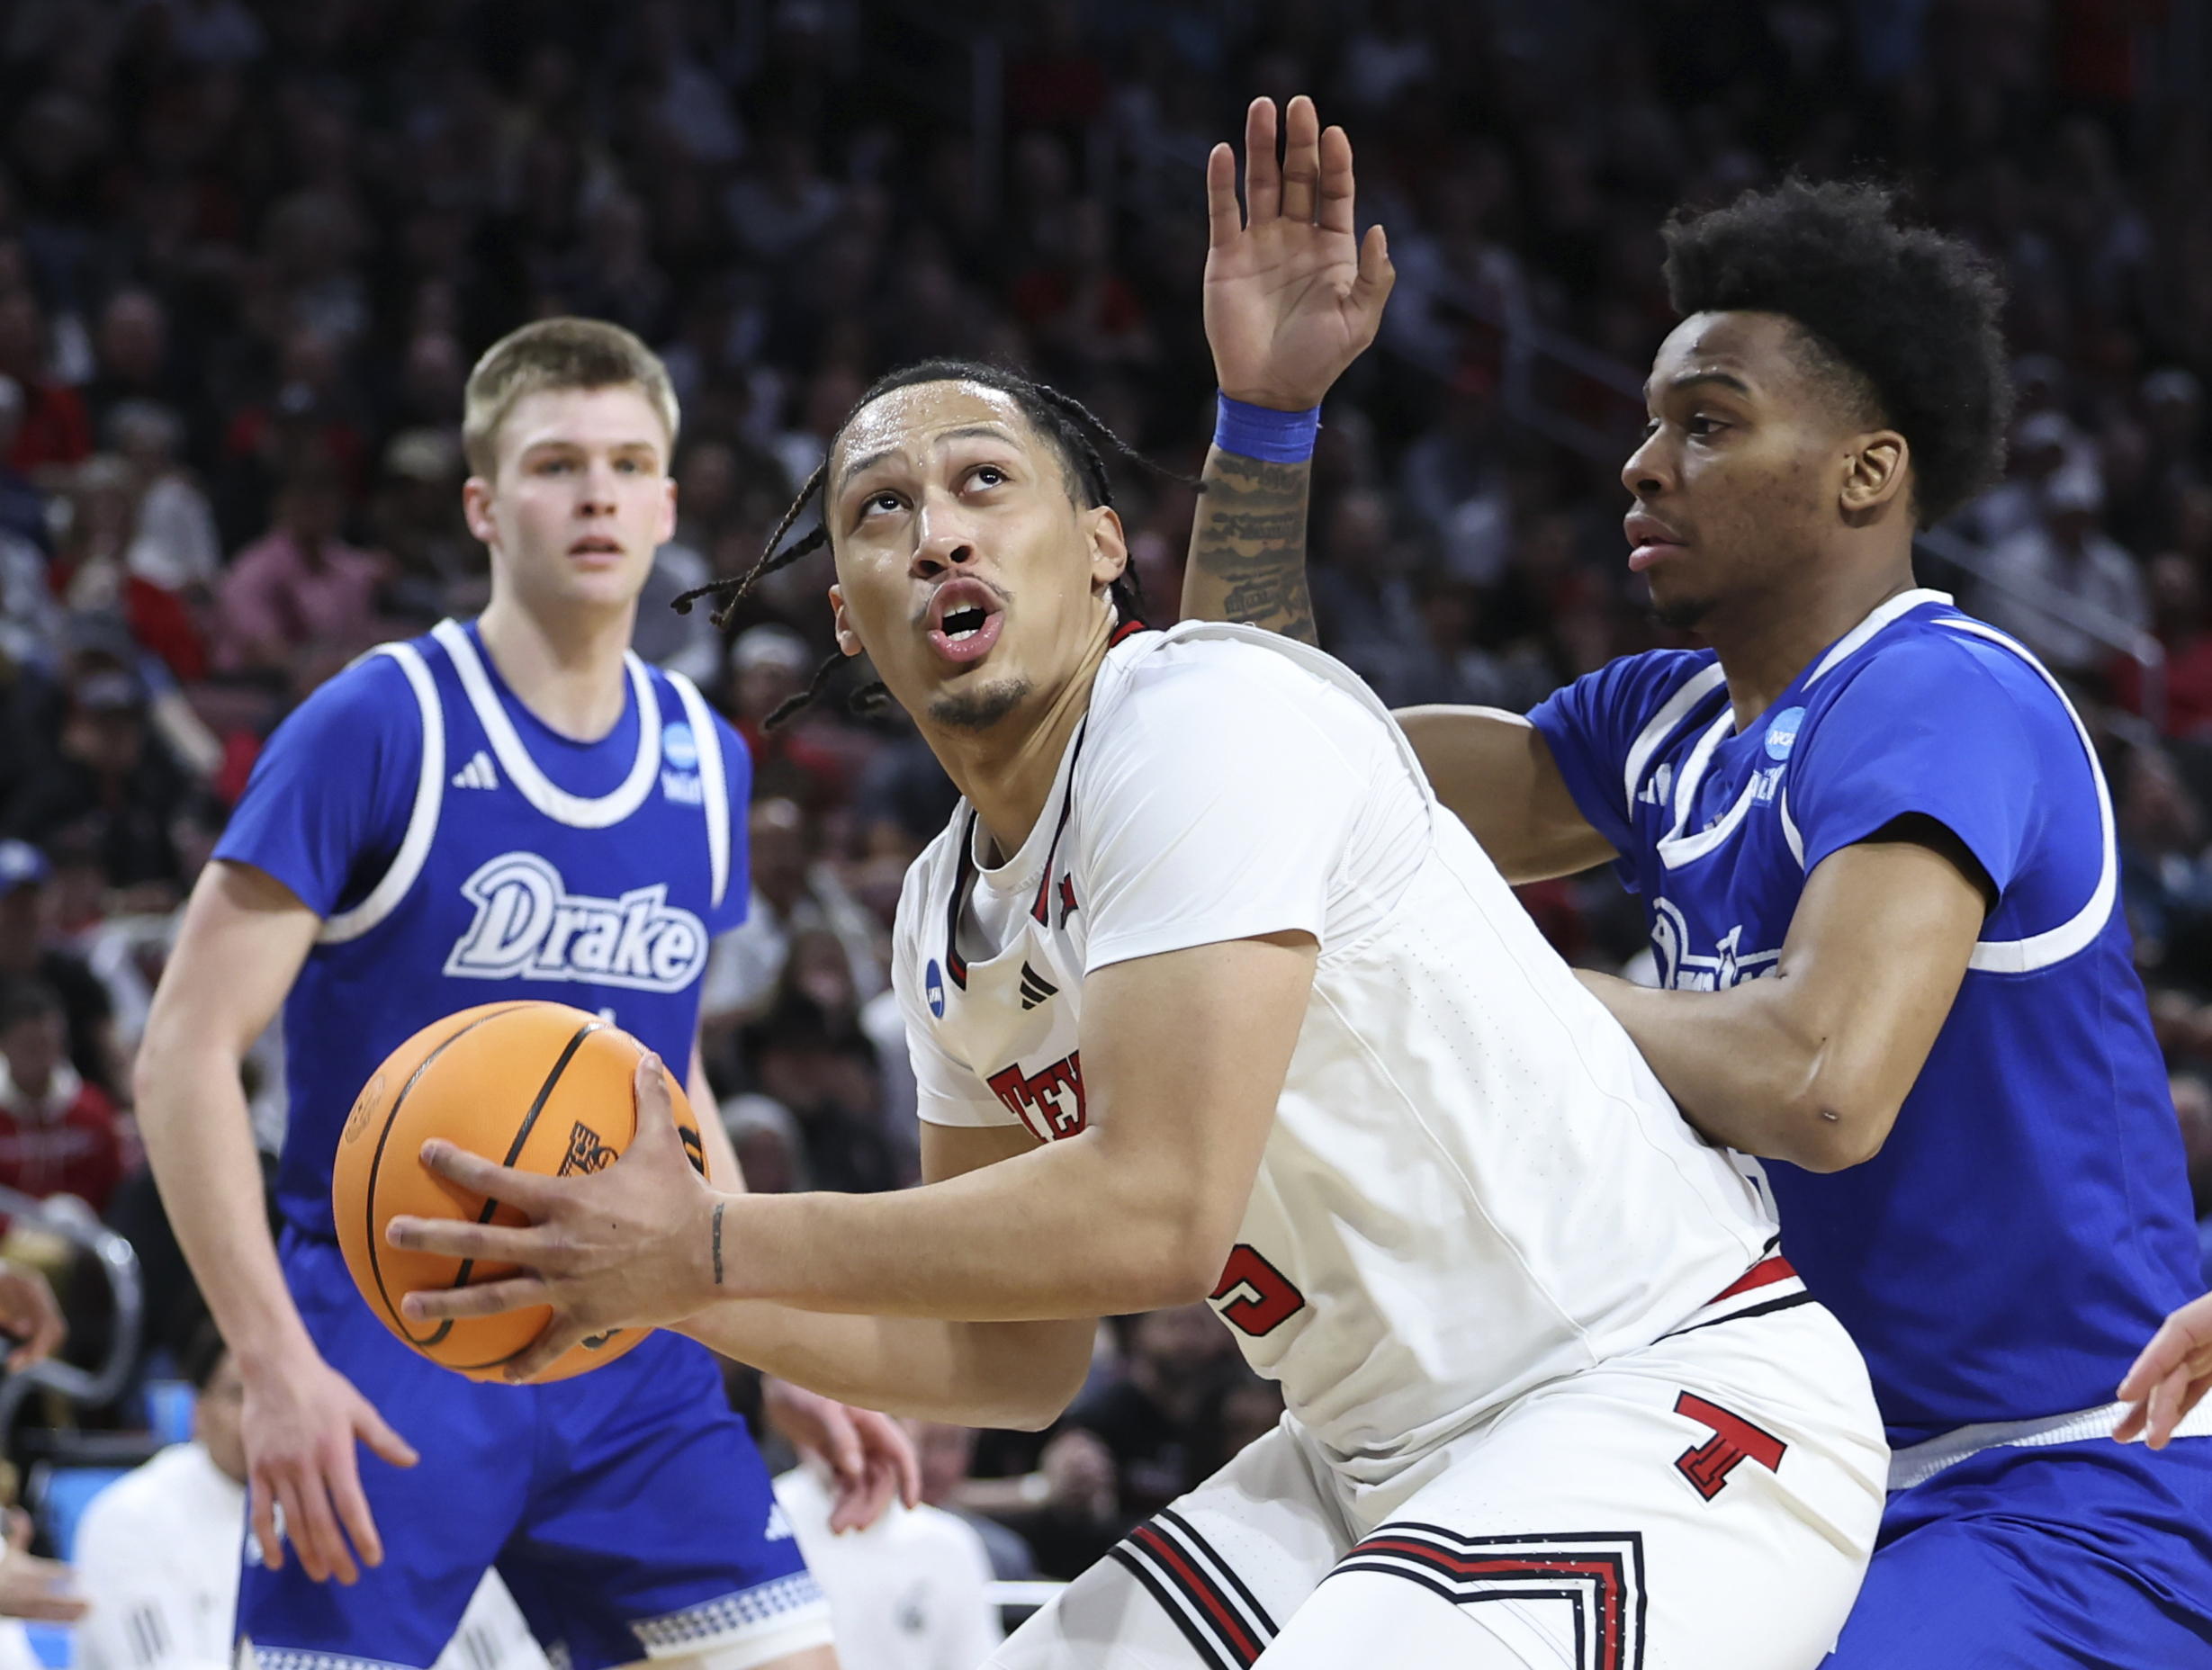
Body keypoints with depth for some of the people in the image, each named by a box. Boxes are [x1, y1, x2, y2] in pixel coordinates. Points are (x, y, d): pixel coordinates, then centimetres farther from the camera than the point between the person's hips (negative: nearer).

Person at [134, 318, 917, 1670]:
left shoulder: (704, 760, 9)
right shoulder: (378, 727, -10)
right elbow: (188, 1051, -12)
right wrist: (278, 1364, -21)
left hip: (629, 1354, 6)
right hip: (388, 1350, -5)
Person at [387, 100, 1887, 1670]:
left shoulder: (1204, 716, -17)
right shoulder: (953, 915, 11)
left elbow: (1158, 1212, -25)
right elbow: (1019, 1358, 17)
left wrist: (713, 1248, -19)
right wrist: (648, 1282, 4)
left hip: (1671, 1405, -10)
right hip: (1393, 1460, 10)